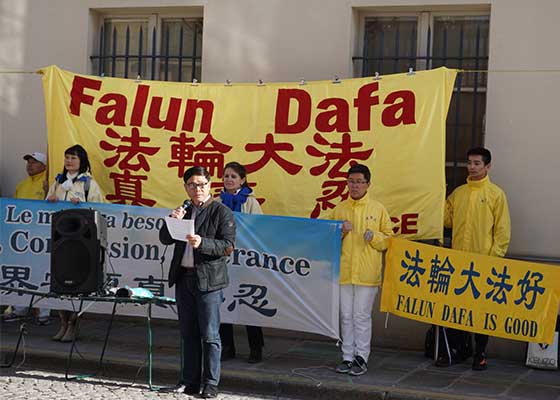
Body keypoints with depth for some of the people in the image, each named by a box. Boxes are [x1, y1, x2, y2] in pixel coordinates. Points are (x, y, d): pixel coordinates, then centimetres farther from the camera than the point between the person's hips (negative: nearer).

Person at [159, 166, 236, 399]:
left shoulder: (222, 212, -3)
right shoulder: (184, 210, 14)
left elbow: (228, 246, -10)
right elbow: (165, 239, 10)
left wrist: (202, 243, -25)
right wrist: (173, 221, -8)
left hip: (208, 280, -5)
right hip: (183, 278, 6)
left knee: (209, 335, -2)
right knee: (188, 333, 11)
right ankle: (190, 381, 19)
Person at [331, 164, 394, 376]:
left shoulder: (378, 209, 3)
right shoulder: (339, 209, 9)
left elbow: (389, 238, 5)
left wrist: (374, 237, -13)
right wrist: (341, 232, -6)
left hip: (367, 273, -3)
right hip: (344, 271, 3)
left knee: (362, 316, 0)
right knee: (346, 316, 8)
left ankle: (361, 357, 10)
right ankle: (348, 357, 17)